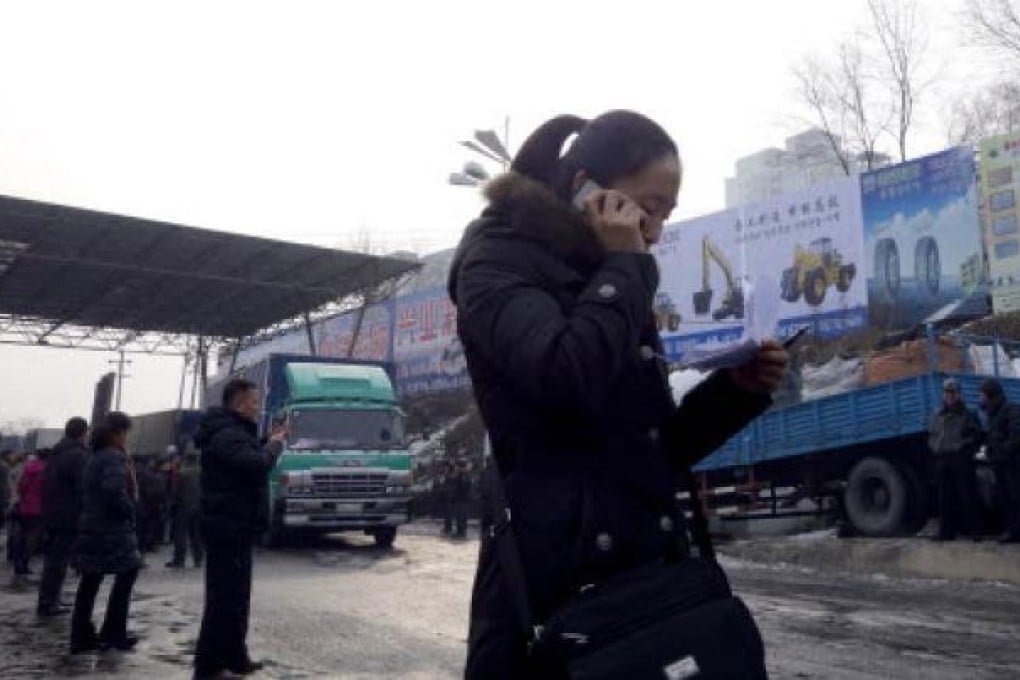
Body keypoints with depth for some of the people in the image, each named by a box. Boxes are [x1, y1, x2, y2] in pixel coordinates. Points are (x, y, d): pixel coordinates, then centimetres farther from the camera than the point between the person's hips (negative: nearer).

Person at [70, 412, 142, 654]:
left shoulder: (94, 457, 14)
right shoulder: (115, 457, -15)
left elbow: (88, 492, 17)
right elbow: (115, 492, -26)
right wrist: (130, 510, -11)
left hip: (91, 527, 9)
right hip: (111, 530, -9)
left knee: (90, 583, 10)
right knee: (127, 575, 4)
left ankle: (81, 637, 12)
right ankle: (113, 634, 8)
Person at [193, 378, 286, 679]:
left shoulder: (232, 431, 17)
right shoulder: (227, 434, -18)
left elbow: (249, 459, 22)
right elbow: (257, 464, -32)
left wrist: (270, 440, 10)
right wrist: (275, 444, -15)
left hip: (232, 526, 11)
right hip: (229, 527, -11)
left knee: (235, 596, 18)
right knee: (224, 598, -7)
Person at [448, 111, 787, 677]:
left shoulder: (605, 286, 19)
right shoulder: (498, 262, -1)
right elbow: (567, 378, -23)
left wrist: (736, 389, 4)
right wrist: (623, 268, -8)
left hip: (647, 572, 7)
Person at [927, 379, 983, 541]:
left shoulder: (968, 415, 5)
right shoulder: (936, 416, 18)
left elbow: (977, 436, 1)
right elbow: (931, 437, 23)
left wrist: (965, 447, -11)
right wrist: (935, 449, 5)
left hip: (962, 460, -4)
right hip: (941, 460, 4)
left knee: (967, 496, -4)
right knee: (945, 498, 5)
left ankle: (973, 530, 1)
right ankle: (947, 531, 8)